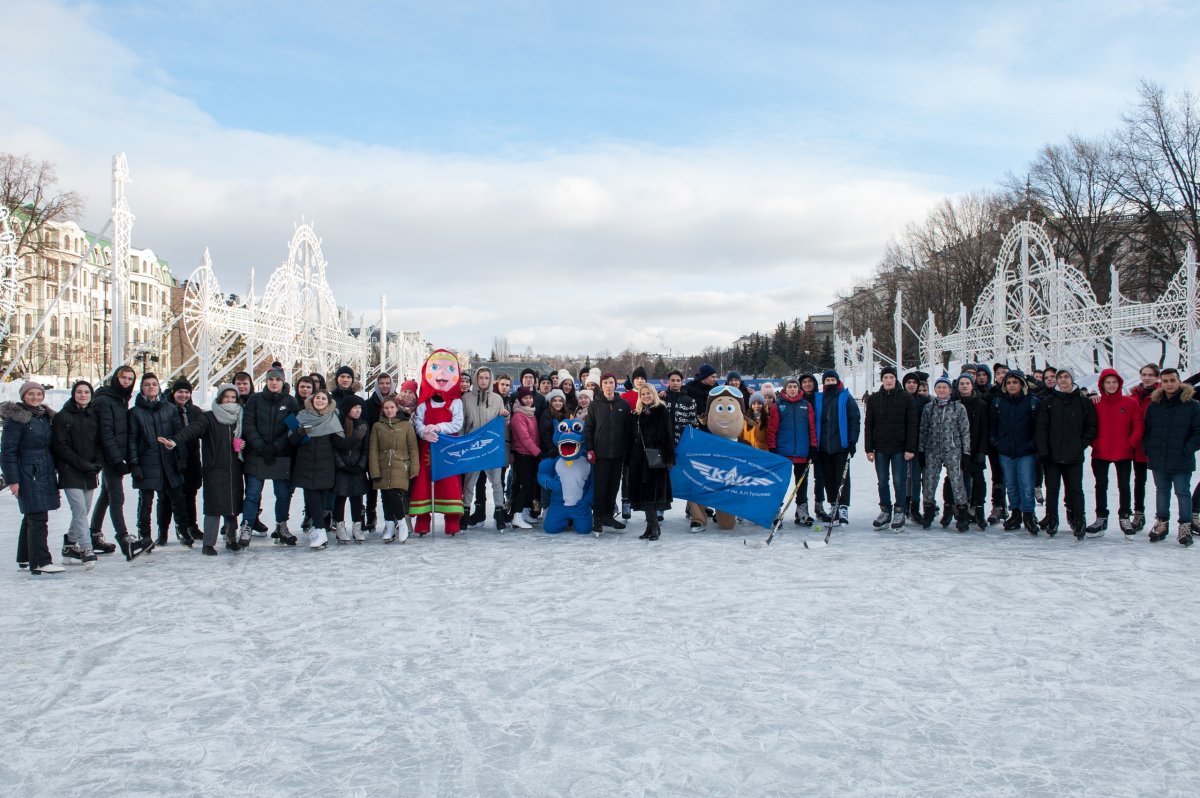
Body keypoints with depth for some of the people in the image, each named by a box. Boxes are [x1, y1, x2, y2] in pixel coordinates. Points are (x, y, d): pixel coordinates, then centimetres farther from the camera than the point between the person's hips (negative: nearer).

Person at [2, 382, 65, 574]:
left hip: (45, 473, 8)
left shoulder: (46, 416, 14)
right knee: (38, 518, -11)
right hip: (28, 474, -8)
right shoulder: (16, 418, -8)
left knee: (31, 516, 16)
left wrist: (53, 471, 15)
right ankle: (41, 562, -11)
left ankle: (25, 557, 27)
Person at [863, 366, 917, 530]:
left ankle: (899, 512, 12)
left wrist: (910, 448, -9)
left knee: (898, 482, 2)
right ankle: (885, 511, 19)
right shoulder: (873, 399, 5)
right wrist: (869, 449, 0)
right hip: (880, 448, 3)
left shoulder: (906, 398, -2)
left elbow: (912, 425, -3)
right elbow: (869, 425, 6)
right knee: (883, 482, 8)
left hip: (899, 448, -2)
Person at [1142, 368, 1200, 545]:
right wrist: (1149, 449, 1)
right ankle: (1162, 524, 25)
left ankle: (1185, 527, 13)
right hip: (1158, 459, 4)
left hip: (1181, 462, -4)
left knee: (1183, 493, 3)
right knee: (1162, 492, 14)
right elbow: (1146, 429, 13)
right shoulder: (1154, 405, 6)